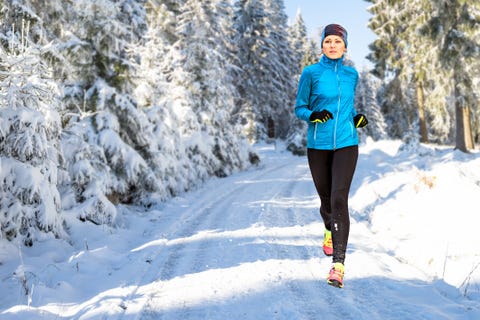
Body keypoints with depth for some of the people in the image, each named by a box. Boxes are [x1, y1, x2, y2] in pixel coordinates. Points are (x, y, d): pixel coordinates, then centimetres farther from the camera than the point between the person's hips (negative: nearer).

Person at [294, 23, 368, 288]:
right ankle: (329, 230, 49)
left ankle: (338, 264, -17)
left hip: (346, 144, 0)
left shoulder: (352, 74, 8)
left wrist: (357, 118, 2)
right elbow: (299, 108, 3)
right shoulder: (311, 73, 0)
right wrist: (313, 116, -18)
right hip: (318, 145, 0)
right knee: (325, 198, 12)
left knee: (339, 199, -15)